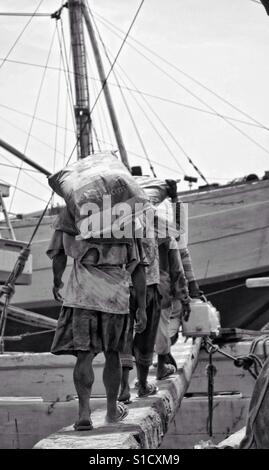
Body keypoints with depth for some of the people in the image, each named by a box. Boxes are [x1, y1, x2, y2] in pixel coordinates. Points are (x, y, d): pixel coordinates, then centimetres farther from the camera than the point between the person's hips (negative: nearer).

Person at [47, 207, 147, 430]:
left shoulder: (71, 212, 6)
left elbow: (59, 254, 10)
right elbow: (138, 269, 7)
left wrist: (57, 282, 29)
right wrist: (142, 308, 9)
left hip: (83, 294, -1)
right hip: (116, 295, 2)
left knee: (84, 355, -1)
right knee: (112, 353, 16)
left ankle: (84, 412, -12)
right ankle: (112, 409, 29)